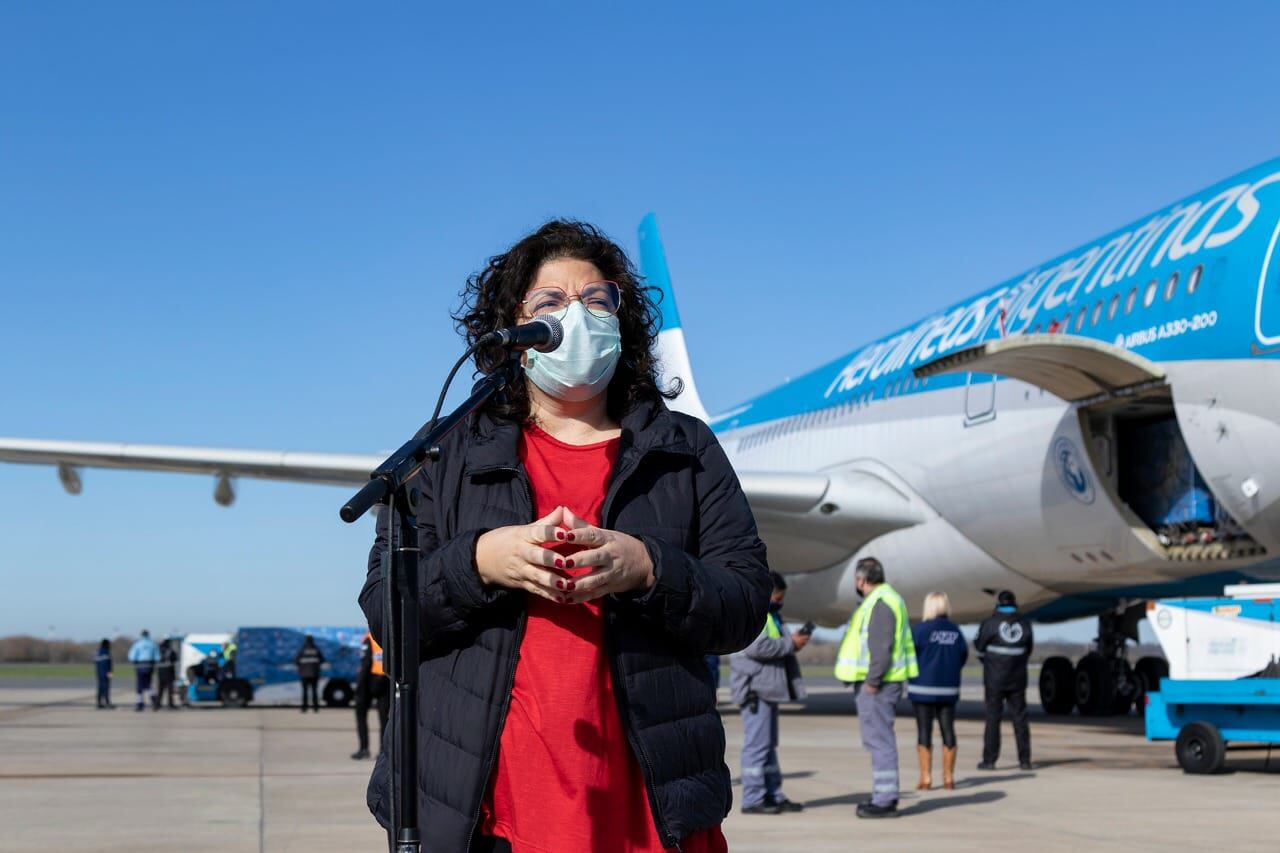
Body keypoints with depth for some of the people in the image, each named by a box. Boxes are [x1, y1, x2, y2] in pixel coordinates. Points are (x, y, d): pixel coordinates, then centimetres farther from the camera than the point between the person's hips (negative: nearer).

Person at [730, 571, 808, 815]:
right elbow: (757, 647, -26)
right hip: (755, 689, -11)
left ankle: (774, 795, 19)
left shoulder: (768, 613, 20)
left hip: (768, 689, 11)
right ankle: (752, 799, -6)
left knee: (768, 745, 14)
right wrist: (790, 644, -17)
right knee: (757, 744, -9)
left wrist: (792, 641, 10)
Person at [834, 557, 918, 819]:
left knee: (879, 739, -9)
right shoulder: (883, 599, 18)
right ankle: (884, 796, 21)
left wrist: (872, 680, -21)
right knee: (879, 739, 15)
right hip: (877, 681, 11)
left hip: (877, 683, -11)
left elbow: (882, 646, -22)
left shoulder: (881, 603, -15)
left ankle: (885, 800, -8)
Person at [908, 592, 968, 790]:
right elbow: (963, 657, 7)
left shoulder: (921, 629, -11)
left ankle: (926, 777, 0)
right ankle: (948, 777, 12)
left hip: (923, 687, -4)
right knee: (948, 730, 9)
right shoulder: (955, 631, 3)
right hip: (949, 689, 4)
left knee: (924, 731, 1)